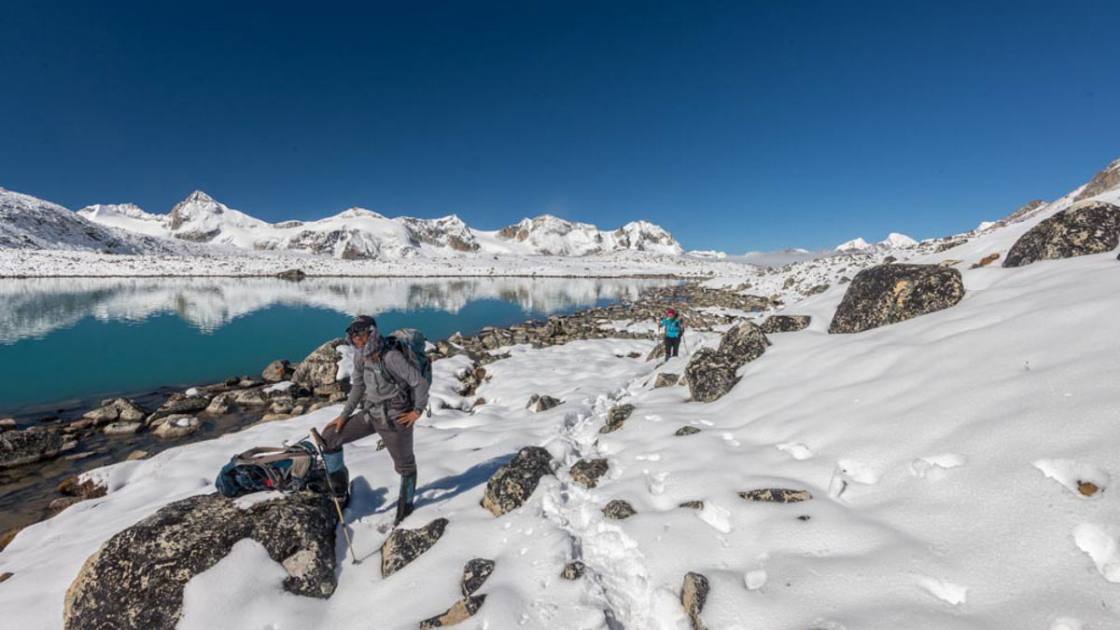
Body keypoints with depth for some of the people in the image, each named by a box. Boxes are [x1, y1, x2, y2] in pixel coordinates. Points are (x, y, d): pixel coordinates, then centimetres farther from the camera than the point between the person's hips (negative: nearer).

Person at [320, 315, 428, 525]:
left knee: (404, 464, 11)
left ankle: (406, 503, 39)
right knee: (329, 436, 3)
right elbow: (358, 385, 12)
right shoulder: (360, 356, -1)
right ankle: (340, 490, 21)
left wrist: (417, 411, -12)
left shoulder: (391, 357, -25)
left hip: (395, 419, -7)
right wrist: (344, 415, 9)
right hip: (371, 414, 7)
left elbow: (420, 382, -21)